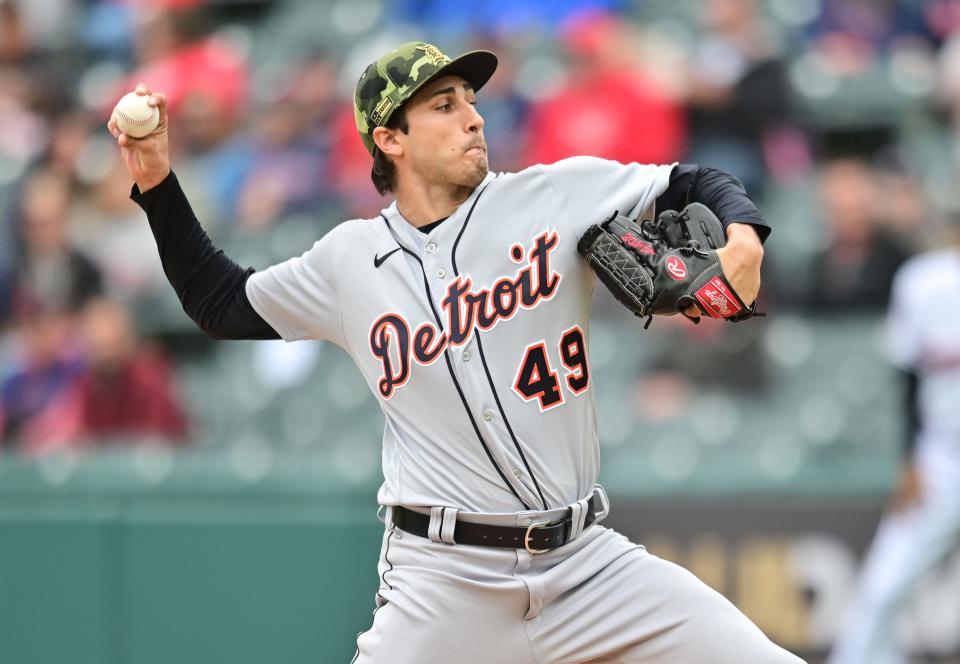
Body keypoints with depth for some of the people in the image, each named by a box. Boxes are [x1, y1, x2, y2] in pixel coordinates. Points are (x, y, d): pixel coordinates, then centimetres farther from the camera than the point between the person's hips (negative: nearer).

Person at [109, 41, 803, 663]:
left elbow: (695, 185, 9)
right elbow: (225, 308, 20)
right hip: (443, 583, -1)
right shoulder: (349, 260, 7)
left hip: (589, 562, 1)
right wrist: (158, 185, 12)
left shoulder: (558, 195, 2)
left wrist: (742, 238, -12)